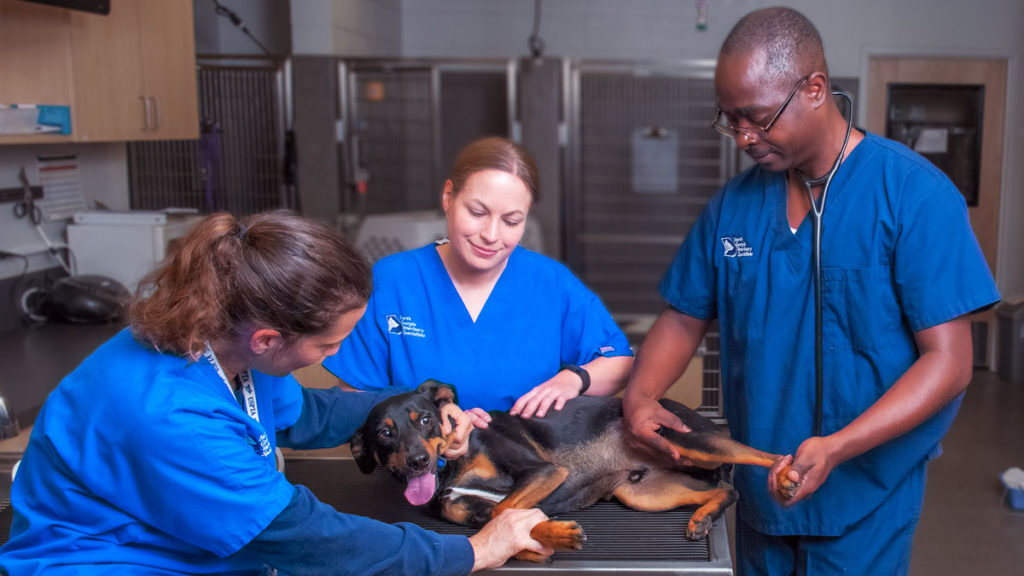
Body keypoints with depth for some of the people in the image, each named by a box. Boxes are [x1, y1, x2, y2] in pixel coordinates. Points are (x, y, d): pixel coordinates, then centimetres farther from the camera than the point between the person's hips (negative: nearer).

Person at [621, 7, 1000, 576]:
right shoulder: (733, 203, 0)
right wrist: (639, 396, -12)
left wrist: (836, 448, -28)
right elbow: (684, 319, 7)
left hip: (865, 501, -4)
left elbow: (948, 361, -17)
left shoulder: (914, 195, -14)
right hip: (758, 486, 5)